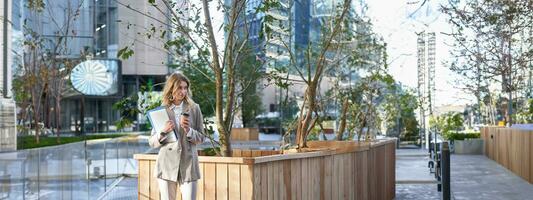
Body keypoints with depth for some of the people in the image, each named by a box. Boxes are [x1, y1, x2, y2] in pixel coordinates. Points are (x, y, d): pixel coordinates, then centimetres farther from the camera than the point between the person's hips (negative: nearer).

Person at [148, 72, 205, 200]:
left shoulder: (194, 109, 3)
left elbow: (201, 138, 4)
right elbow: (152, 142, 4)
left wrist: (188, 130, -14)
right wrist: (163, 132, -15)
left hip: (188, 165, 0)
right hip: (167, 165, 1)